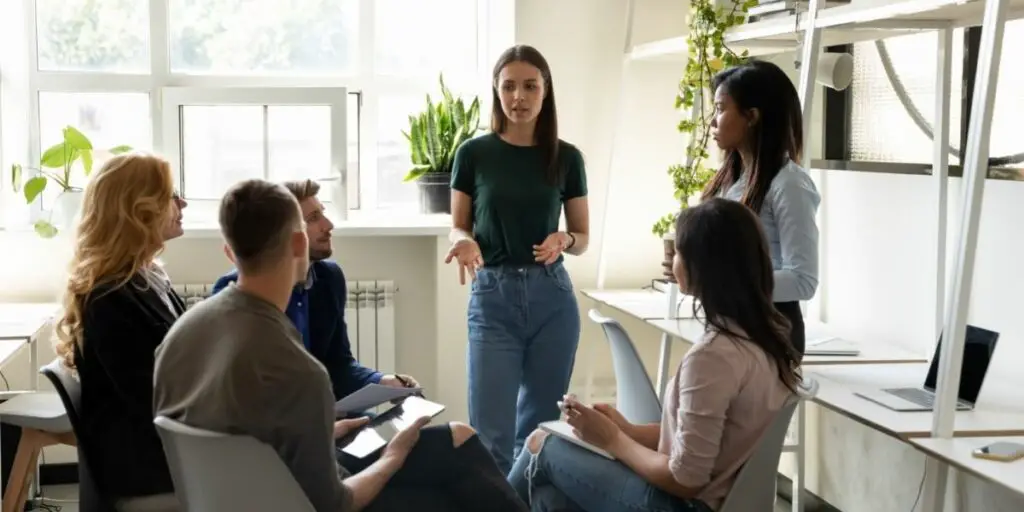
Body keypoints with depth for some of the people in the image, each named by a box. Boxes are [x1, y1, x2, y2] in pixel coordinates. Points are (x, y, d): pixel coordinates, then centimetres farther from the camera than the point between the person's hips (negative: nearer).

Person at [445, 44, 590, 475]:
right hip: (493, 297, -2)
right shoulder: (474, 154, -1)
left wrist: (564, 240, -13)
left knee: (540, 426, 10)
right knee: (491, 432, -7)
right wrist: (466, 242, -17)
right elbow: (458, 228, 6)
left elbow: (582, 237, 10)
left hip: (552, 297, 2)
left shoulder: (566, 157, 3)